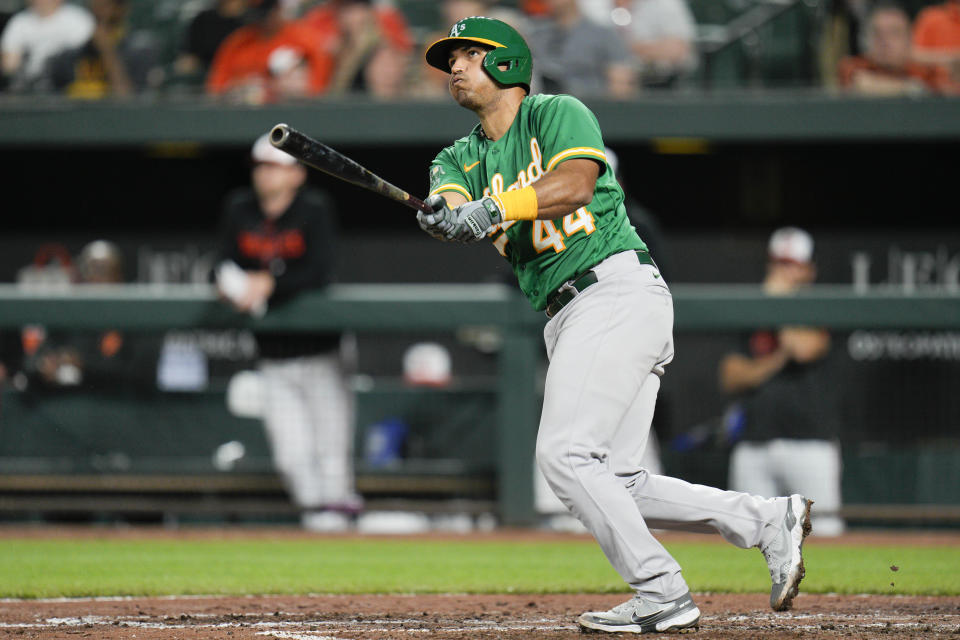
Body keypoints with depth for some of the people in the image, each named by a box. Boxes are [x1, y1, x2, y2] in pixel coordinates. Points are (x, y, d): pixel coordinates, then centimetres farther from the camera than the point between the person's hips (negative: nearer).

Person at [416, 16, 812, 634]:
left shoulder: (558, 114, 1)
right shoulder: (463, 158, 19)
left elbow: (575, 183, -20)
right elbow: (449, 203, -4)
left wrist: (497, 206, -31)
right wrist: (444, 214, -28)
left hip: (619, 290, -8)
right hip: (569, 318, 8)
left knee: (565, 455, -17)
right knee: (614, 484, 3)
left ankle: (663, 594, -14)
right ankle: (769, 520, 11)